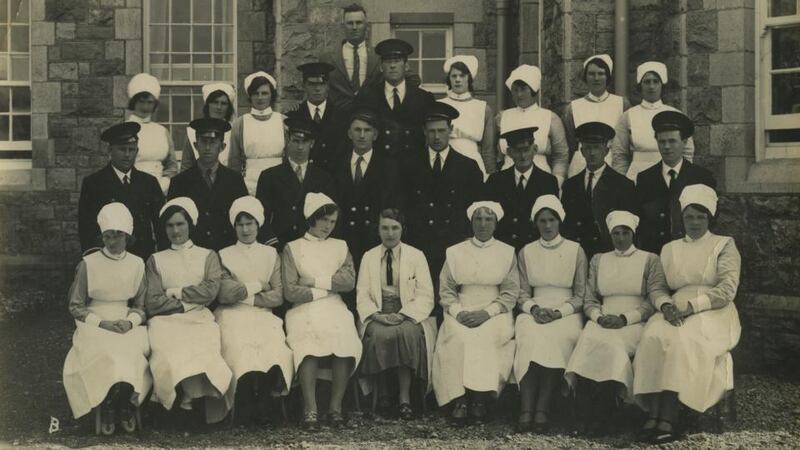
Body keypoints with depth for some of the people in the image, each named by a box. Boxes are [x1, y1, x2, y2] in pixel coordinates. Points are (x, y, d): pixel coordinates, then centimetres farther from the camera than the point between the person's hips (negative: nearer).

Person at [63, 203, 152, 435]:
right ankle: (124, 403, -15)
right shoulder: (88, 264, 0)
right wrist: (101, 323, -11)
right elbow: (75, 306, 3)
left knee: (139, 346, -31)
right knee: (105, 352, -34)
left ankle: (113, 404, -13)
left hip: (128, 326, 2)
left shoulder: (137, 264, 7)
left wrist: (130, 322, -10)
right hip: (94, 326, -2)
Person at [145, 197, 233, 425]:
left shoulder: (207, 256, 19)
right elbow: (152, 303, 6)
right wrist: (188, 303, -2)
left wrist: (176, 292, 2)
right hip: (166, 321, 1)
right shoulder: (156, 260, 20)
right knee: (169, 352, -36)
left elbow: (210, 291, 1)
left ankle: (188, 397, -31)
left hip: (199, 320, 0)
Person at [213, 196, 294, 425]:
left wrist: (245, 293, -2)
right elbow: (224, 293, -1)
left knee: (274, 348, -31)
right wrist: (258, 285, 1)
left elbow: (278, 296, 7)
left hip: (263, 315, 1)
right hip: (233, 316, -1)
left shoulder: (271, 254, 19)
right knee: (241, 350, -33)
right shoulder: (224, 255, 15)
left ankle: (263, 406, -24)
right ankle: (244, 411, -27)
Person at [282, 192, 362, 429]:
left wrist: (315, 281, -2)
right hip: (304, 311, -2)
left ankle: (335, 406, -25)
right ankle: (310, 409, -34)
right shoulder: (293, 248, 11)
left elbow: (349, 281, 3)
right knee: (308, 345, -34)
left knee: (345, 341, -31)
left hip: (335, 310, 2)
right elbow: (290, 291, -1)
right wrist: (328, 288, 0)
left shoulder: (340, 246, 20)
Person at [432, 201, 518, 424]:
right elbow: (446, 290, 9)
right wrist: (458, 312, -11)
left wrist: (486, 313, -13)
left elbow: (510, 293, 3)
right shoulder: (455, 252, 13)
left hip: (494, 314, -1)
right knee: (459, 337, -32)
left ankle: (480, 400, -29)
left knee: (487, 337, -34)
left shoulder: (507, 253, 10)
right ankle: (460, 399, -31)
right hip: (462, 312, 1)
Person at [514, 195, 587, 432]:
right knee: (531, 336, -35)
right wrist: (534, 309, -10)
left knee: (557, 338, -36)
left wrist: (558, 312, -12)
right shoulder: (526, 253, 15)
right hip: (534, 312, 1)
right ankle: (527, 408, -42)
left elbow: (580, 296, 5)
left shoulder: (576, 251, 8)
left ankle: (543, 408, -40)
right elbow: (523, 294, 13)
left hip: (566, 313, -1)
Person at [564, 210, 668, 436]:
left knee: (609, 344, -36)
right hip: (602, 322, 3)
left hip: (635, 324, -2)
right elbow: (589, 300, 16)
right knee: (588, 340, -33)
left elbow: (656, 299, 0)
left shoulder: (650, 260, 10)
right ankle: (586, 419, -33)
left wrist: (625, 318, -13)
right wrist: (599, 317, -7)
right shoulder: (598, 260, 20)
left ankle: (602, 419, -32)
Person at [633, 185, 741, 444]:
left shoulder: (724, 245, 8)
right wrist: (665, 306, -10)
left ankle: (668, 420, -39)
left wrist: (691, 306, -16)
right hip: (677, 313, 3)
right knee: (654, 335, -31)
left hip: (713, 314, -3)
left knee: (682, 339, -36)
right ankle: (653, 415, -39)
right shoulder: (669, 249, 21)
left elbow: (727, 290, -5)